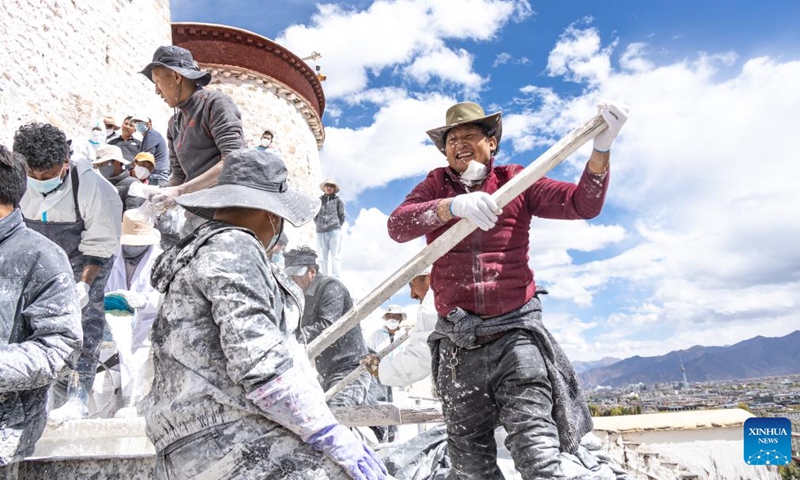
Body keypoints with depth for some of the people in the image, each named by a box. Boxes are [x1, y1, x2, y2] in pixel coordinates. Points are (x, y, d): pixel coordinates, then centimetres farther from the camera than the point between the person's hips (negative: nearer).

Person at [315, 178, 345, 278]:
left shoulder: (338, 200, 8)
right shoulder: (319, 200, 14)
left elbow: (342, 216, 6)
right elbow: (315, 216, 15)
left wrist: (336, 227, 3)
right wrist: (320, 225, 6)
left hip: (334, 232, -3)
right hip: (321, 232, 3)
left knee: (335, 256, -5)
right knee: (322, 258, 3)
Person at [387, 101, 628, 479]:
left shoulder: (516, 182, 6)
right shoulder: (436, 185, 7)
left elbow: (582, 205, -2)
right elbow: (397, 226, -11)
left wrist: (601, 150, -17)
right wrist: (453, 205, -28)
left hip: (516, 334, -2)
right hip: (457, 344, 2)